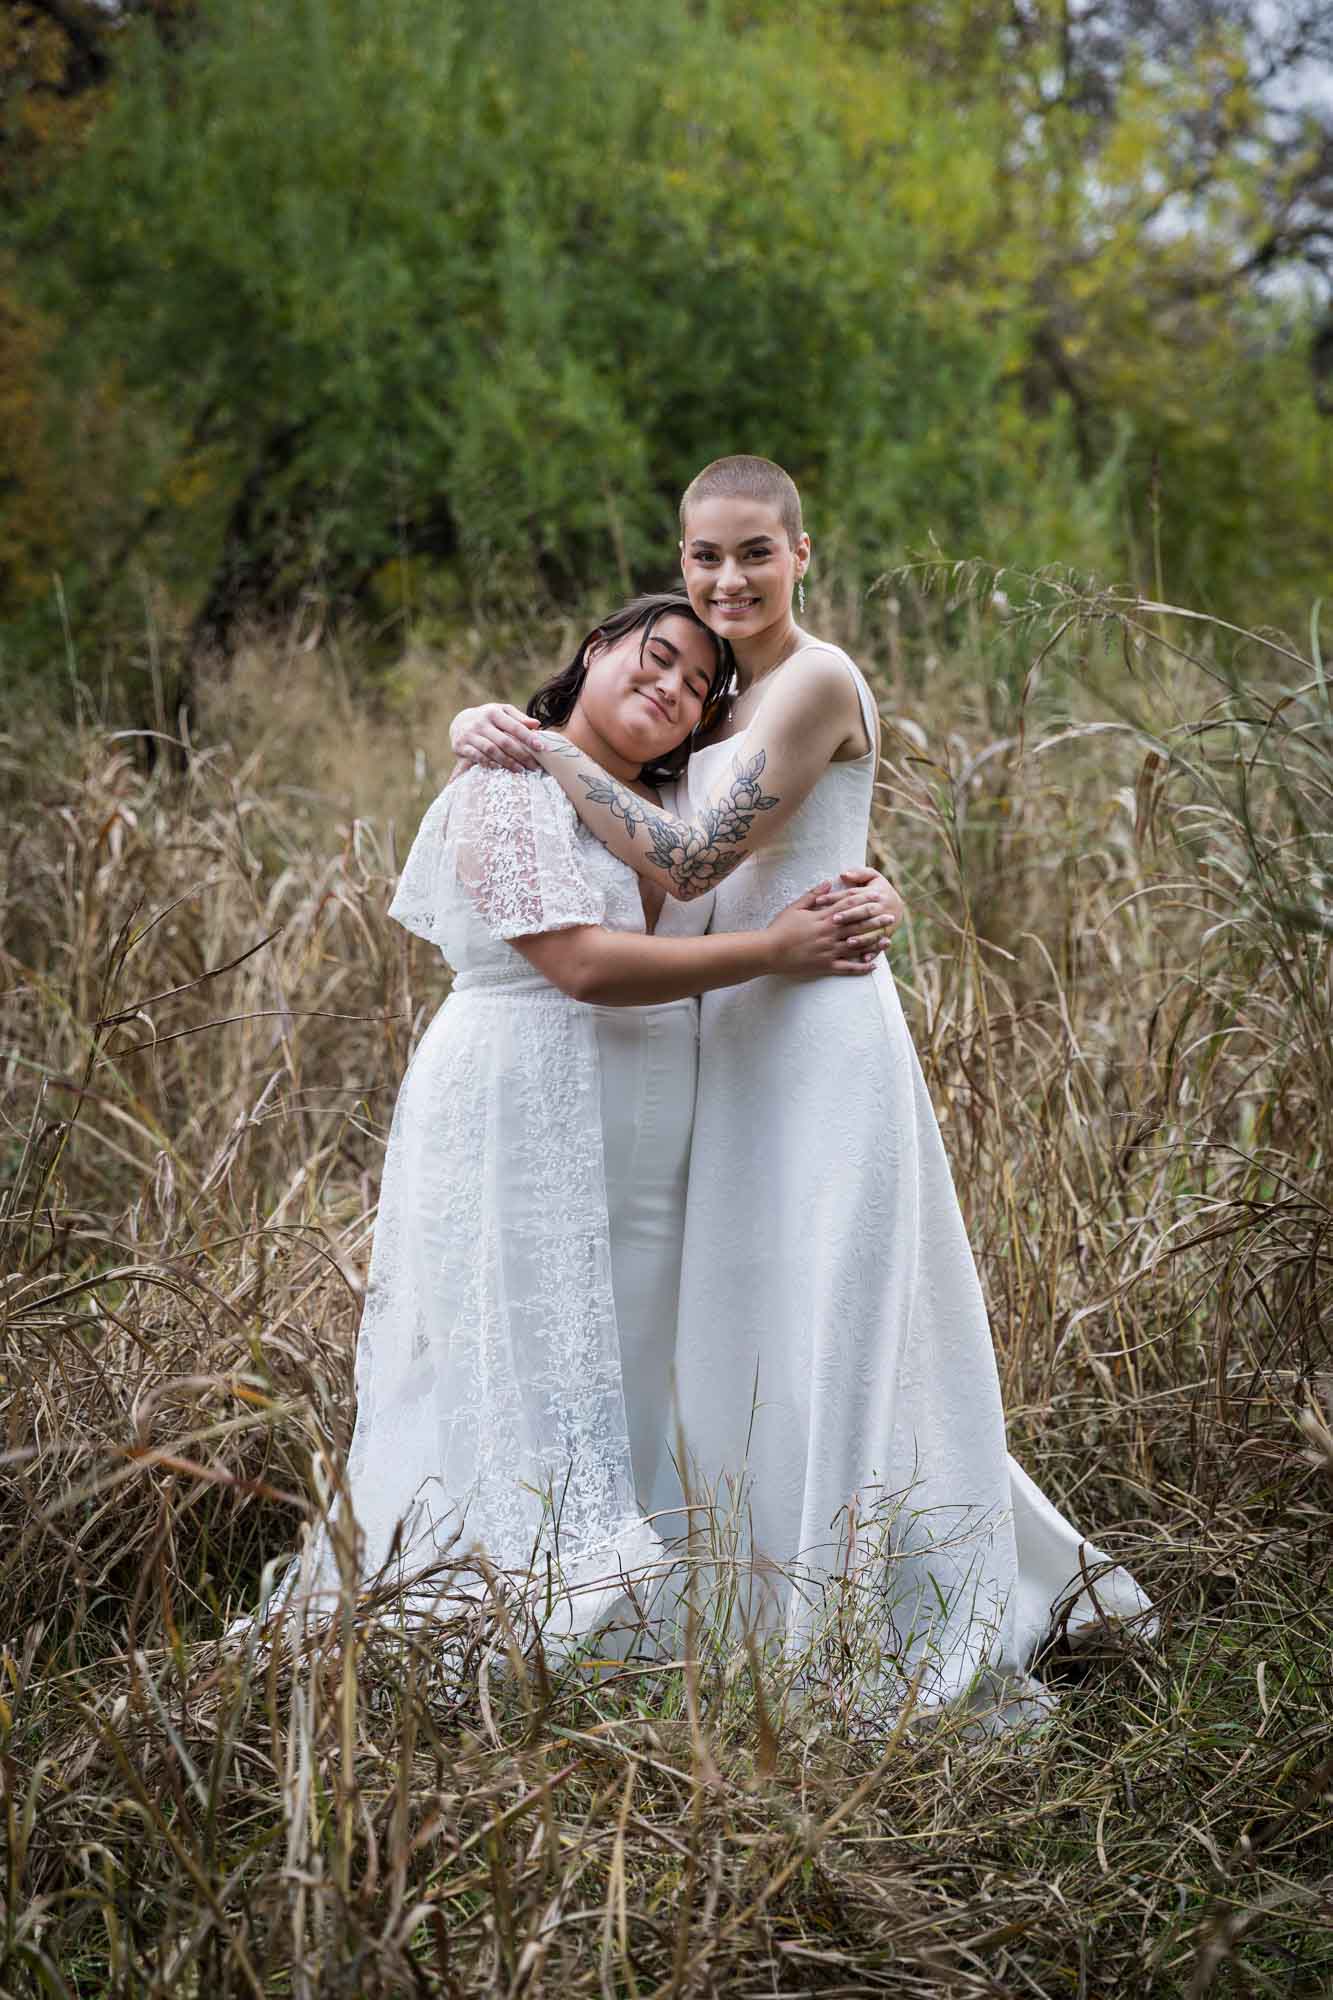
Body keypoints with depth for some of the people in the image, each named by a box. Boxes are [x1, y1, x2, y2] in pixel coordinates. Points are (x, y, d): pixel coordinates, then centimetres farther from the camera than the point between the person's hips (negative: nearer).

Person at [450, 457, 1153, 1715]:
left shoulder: (816, 680, -13)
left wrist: (545, 752, -12)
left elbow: (688, 863, -18)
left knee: (833, 1336, -4)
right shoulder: (730, 699, 15)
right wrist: (509, 738, 7)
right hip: (741, 1044, 9)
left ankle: (903, 1636, 6)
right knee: (751, 1339, 14)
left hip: (820, 1041, -9)